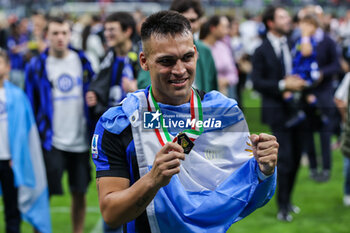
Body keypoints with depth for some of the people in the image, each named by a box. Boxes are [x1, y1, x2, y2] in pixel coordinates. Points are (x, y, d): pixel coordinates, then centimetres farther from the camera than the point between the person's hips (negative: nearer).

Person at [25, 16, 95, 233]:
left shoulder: (82, 61, 5)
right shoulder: (37, 66, -2)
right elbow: (30, 105, 2)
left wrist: (96, 131, 0)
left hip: (81, 140, 3)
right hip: (51, 140, -3)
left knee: (80, 192, 9)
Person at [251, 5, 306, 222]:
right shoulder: (262, 51, -7)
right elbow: (257, 82, -13)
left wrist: (301, 84, 0)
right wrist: (283, 85, -20)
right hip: (278, 110, -6)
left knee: (296, 156, 11)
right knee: (285, 158, -7)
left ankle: (287, 199, 27)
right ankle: (283, 207, 5)